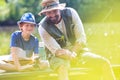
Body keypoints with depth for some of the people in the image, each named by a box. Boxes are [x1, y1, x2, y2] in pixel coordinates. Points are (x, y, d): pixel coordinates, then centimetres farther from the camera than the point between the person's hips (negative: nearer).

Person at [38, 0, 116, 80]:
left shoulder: (70, 13, -8)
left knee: (103, 63, -17)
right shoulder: (43, 27, -13)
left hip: (77, 51, 3)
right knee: (62, 67, -39)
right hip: (58, 57, -3)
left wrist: (72, 53, -24)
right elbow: (56, 51, -18)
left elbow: (82, 38, -9)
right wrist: (70, 56, -37)